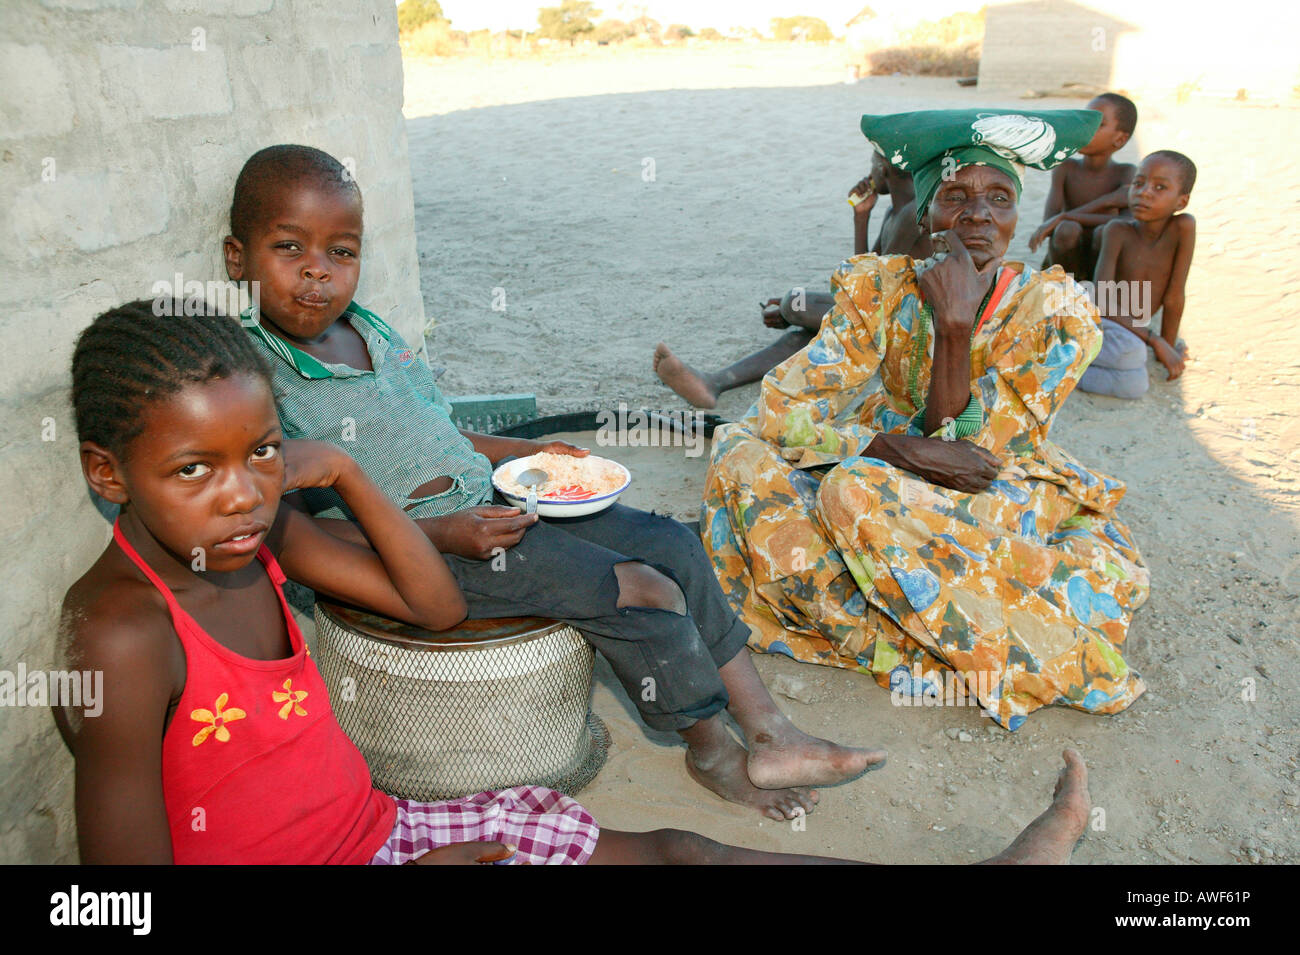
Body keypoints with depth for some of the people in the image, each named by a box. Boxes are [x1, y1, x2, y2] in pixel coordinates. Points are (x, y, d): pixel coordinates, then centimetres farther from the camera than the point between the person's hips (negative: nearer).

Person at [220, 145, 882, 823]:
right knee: (642, 592, -17)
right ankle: (713, 750, 9)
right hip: (422, 544, -8)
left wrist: (525, 454, 11)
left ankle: (769, 730, 7)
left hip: (492, 502, 8)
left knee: (673, 544, 0)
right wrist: (440, 534, -22)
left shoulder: (367, 328, 10)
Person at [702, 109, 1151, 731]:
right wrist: (906, 448, -31)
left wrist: (956, 327, -32)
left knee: (855, 490, -36)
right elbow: (779, 410, -20)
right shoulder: (880, 290, -12)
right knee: (742, 452, -26)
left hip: (1002, 500, -3)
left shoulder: (1055, 310, -14)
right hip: (889, 485, 3)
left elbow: (965, 447, -20)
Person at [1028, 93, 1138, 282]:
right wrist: (1105, 202, -24)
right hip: (1065, 263, 0)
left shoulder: (1126, 173, -6)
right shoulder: (1066, 169, -5)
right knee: (1068, 229, -30)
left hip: (1100, 261, 0)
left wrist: (1065, 216, -29)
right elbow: (1048, 222, -18)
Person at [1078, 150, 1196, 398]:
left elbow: (1174, 297, -5)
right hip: (1101, 324, -4)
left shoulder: (1183, 226, -9)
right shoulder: (1118, 231, -13)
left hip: (1132, 330, 4)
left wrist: (1169, 345, 2)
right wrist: (1155, 341, -22)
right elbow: (1104, 301, -19)